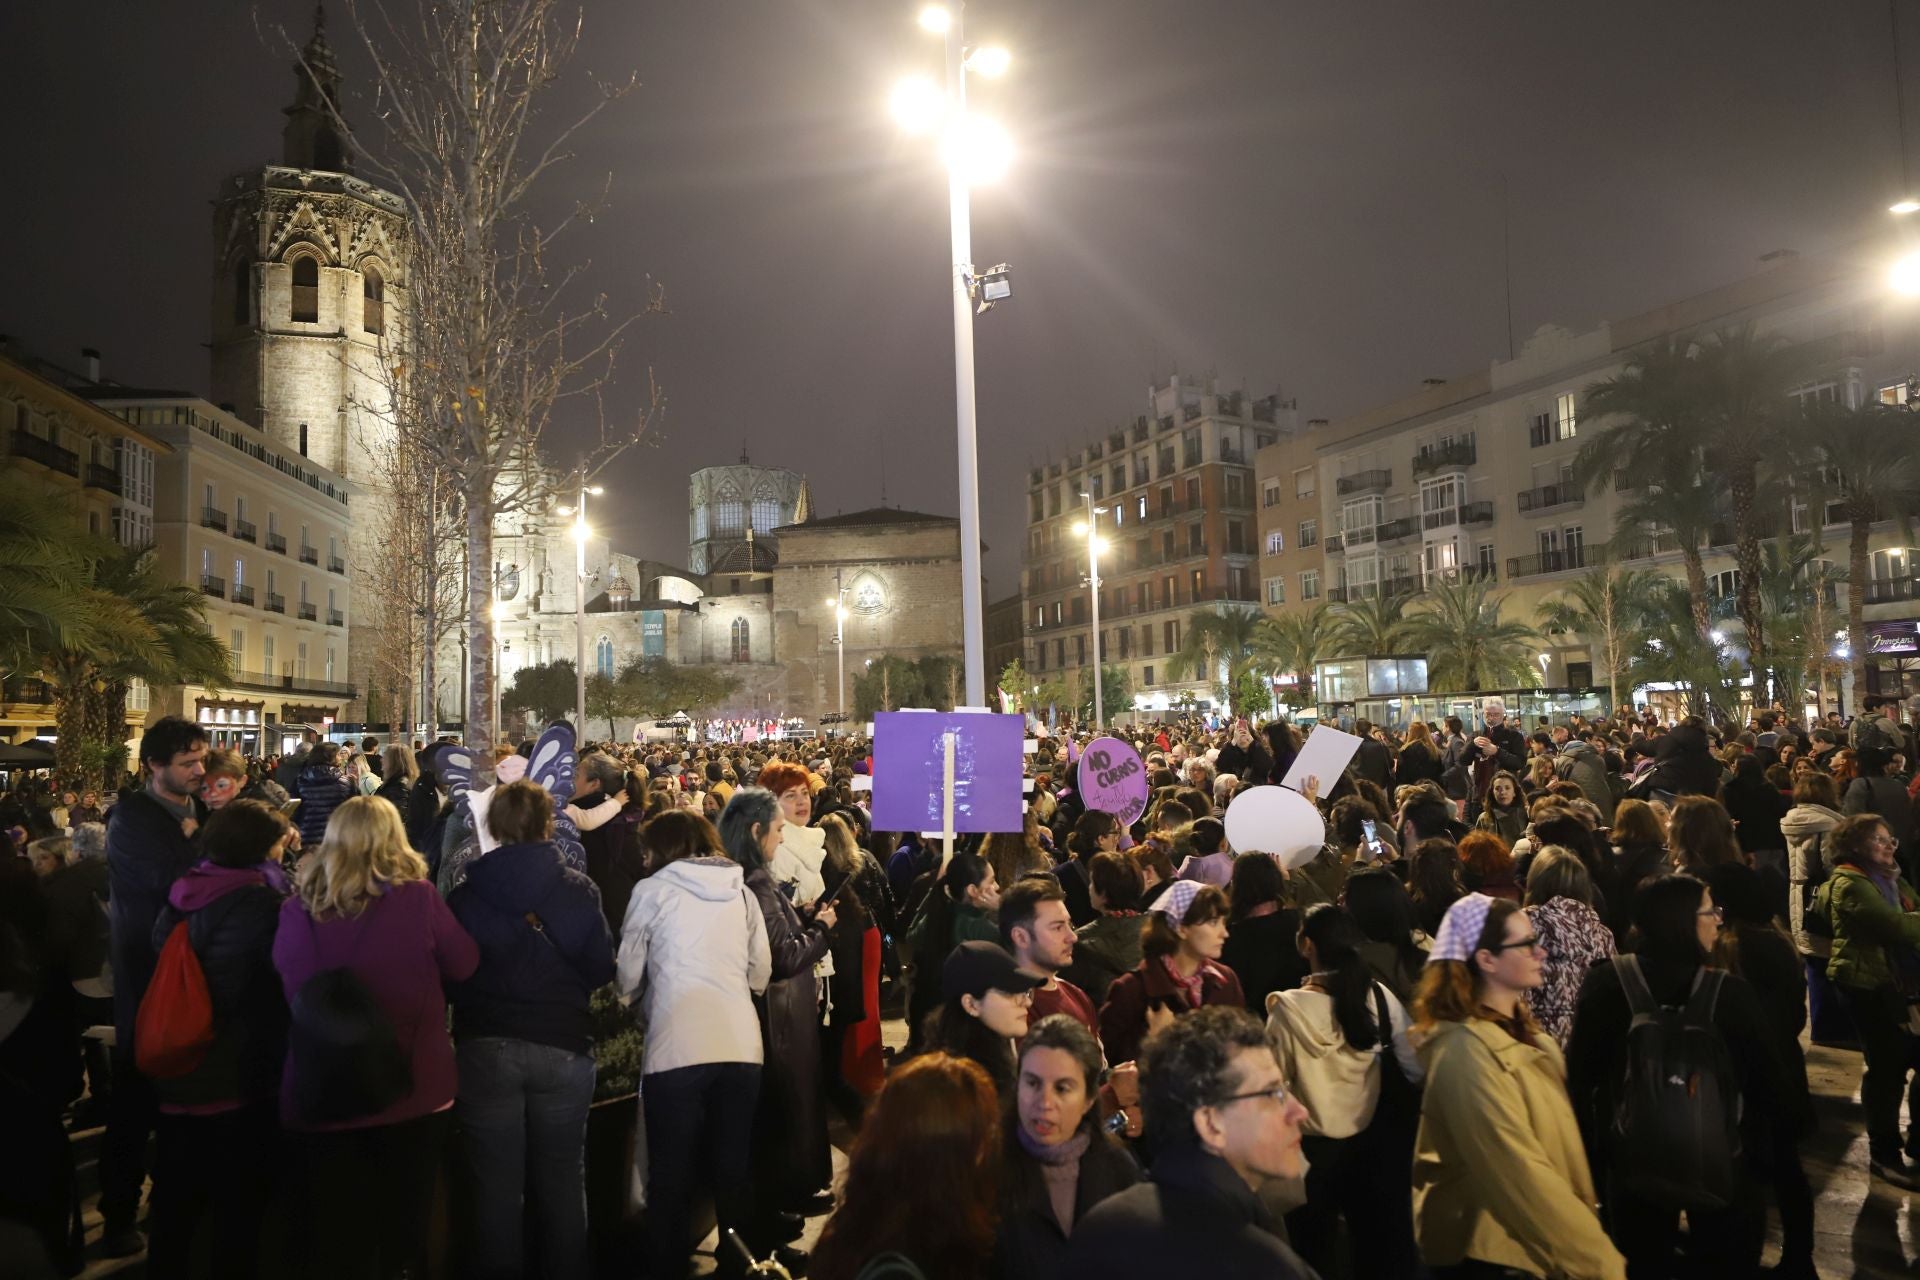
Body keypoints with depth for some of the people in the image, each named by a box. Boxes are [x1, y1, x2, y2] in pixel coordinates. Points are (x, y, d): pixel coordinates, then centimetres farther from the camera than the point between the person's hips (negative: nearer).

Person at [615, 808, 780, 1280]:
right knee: (735, 1172, 13)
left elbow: (628, 976, 8)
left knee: (672, 1176, 8)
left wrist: (644, 1008, 29)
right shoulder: (743, 892, 12)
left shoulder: (652, 890, 3)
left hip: (676, 1048, -3)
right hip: (741, 1046, 3)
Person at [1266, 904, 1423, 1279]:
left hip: (1314, 1147, -2)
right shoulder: (1379, 997, -11)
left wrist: (1276, 1019, 0)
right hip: (1371, 1140, 3)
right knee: (1378, 1241, 21)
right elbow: (1417, 1069, -8)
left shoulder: (1288, 1009, -20)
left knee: (1315, 1247, 18)